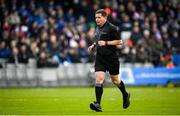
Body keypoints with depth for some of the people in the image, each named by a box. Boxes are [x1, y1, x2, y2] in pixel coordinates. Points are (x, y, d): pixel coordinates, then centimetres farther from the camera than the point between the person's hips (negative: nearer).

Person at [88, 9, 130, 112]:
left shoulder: (112, 28, -11)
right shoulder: (98, 28, 12)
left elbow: (119, 42, -12)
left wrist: (106, 43, -21)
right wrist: (94, 46, 9)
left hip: (111, 58, -5)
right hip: (100, 58, 5)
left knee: (115, 80, 9)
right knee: (99, 79, -11)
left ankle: (125, 95, 38)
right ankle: (98, 104, -17)